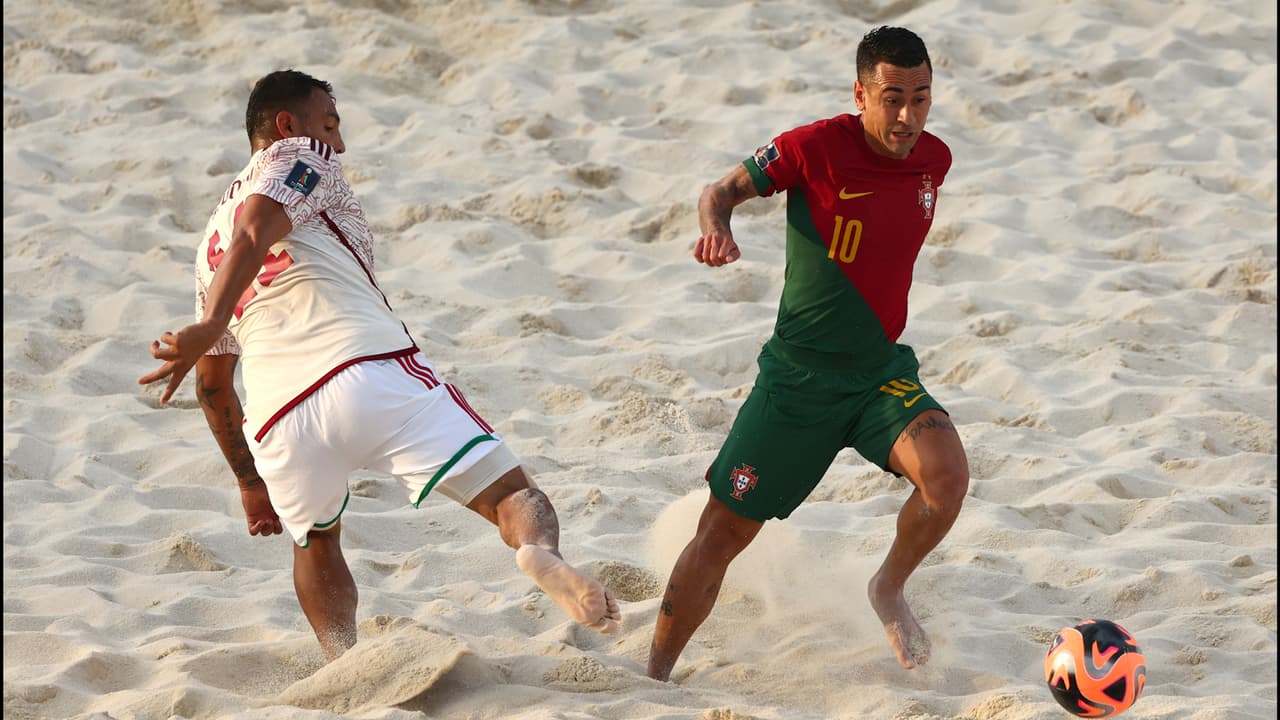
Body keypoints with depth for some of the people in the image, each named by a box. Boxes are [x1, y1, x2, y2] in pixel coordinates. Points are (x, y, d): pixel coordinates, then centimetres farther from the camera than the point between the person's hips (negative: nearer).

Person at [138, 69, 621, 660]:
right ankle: (539, 549, -42)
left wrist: (250, 482, 45)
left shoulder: (210, 245, 33)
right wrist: (211, 325, -21)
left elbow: (212, 386, 36)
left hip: (276, 422, 5)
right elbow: (255, 233, -7)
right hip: (369, 367, -5)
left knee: (315, 541, 32)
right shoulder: (300, 158, 16)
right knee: (510, 493, -9)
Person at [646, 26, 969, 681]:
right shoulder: (816, 148, -16)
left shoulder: (934, 160, -1)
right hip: (798, 378, -3)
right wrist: (716, 228, -26)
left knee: (947, 476, -25)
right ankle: (653, 679, 18)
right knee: (720, 534, 1)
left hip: (882, 372, 3)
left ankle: (889, 589, 5)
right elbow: (723, 190, -4)